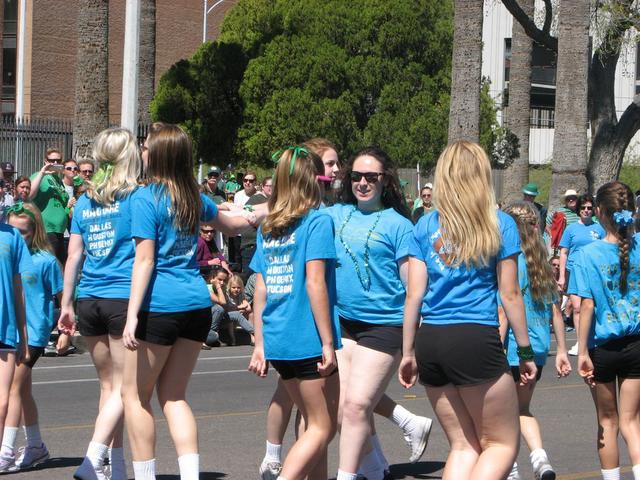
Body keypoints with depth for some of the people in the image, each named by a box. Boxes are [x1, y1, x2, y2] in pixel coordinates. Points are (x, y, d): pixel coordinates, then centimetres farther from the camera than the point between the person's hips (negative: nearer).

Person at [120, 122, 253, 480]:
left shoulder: (147, 198, -9)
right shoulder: (195, 198, 11)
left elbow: (145, 260, -15)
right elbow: (231, 225, 32)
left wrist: (132, 316, -17)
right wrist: (254, 216, 54)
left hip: (161, 306, -6)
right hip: (198, 303, 7)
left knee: (135, 394, 7)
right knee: (174, 396, 12)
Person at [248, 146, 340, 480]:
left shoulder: (267, 228, 11)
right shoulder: (318, 221, -8)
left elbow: (260, 289, 10)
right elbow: (315, 283, -15)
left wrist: (260, 344, 13)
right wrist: (328, 342, -13)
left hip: (277, 340, 7)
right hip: (308, 340, -7)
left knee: (314, 423, 17)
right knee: (322, 428, 0)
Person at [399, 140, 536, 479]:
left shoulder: (425, 227, 8)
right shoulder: (500, 225, 1)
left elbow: (414, 294, 5)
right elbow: (510, 294, -1)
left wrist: (407, 353, 11)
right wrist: (525, 350, 6)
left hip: (430, 341, 4)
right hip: (476, 340, -4)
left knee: (463, 445, 14)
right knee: (503, 444, 6)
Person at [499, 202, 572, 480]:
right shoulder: (544, 266, 7)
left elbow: (504, 312, -16)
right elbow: (556, 312, 10)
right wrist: (562, 351, 15)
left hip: (514, 350, -6)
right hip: (538, 351, 7)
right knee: (522, 409, 19)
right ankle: (539, 457, 0)